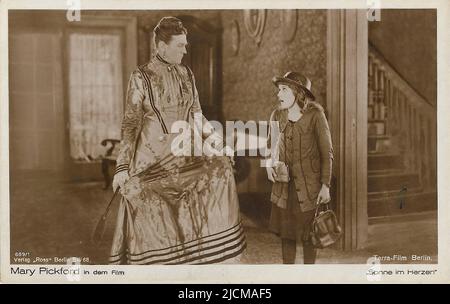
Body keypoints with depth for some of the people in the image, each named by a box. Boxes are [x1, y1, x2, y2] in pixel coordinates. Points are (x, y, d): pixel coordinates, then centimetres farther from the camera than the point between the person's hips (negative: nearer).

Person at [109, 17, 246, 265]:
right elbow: (129, 123, -5)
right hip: (152, 156, -4)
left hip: (183, 152, 4)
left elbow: (196, 113, 18)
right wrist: (122, 166, -10)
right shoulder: (141, 77, -4)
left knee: (220, 167, -15)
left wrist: (209, 132, -1)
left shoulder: (186, 74, 9)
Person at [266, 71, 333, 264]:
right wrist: (269, 164, -3)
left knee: (308, 234, 8)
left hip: (309, 185, -4)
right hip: (284, 185, 4)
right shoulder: (277, 116, 0)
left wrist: (325, 185, -11)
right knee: (286, 233, 11)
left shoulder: (315, 115, -13)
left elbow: (327, 152, -9)